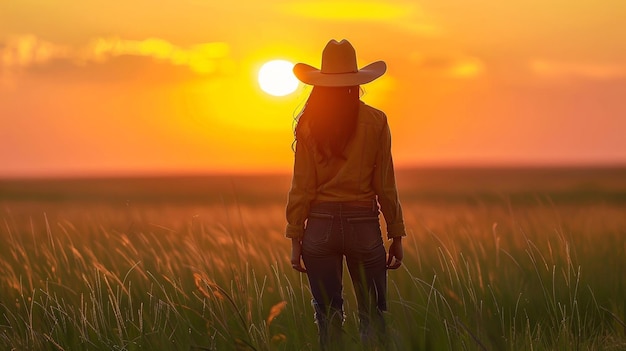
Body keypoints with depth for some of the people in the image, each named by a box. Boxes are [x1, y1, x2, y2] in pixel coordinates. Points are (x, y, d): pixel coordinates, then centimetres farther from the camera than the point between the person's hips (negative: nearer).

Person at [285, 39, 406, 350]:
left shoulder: (309, 123, -1)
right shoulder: (375, 121, -2)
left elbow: (302, 185, -2)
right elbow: (385, 184, -1)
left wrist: (295, 238, 3)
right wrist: (396, 235, 6)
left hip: (320, 223, 1)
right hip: (364, 225, -1)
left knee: (328, 315, 8)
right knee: (372, 315, 6)